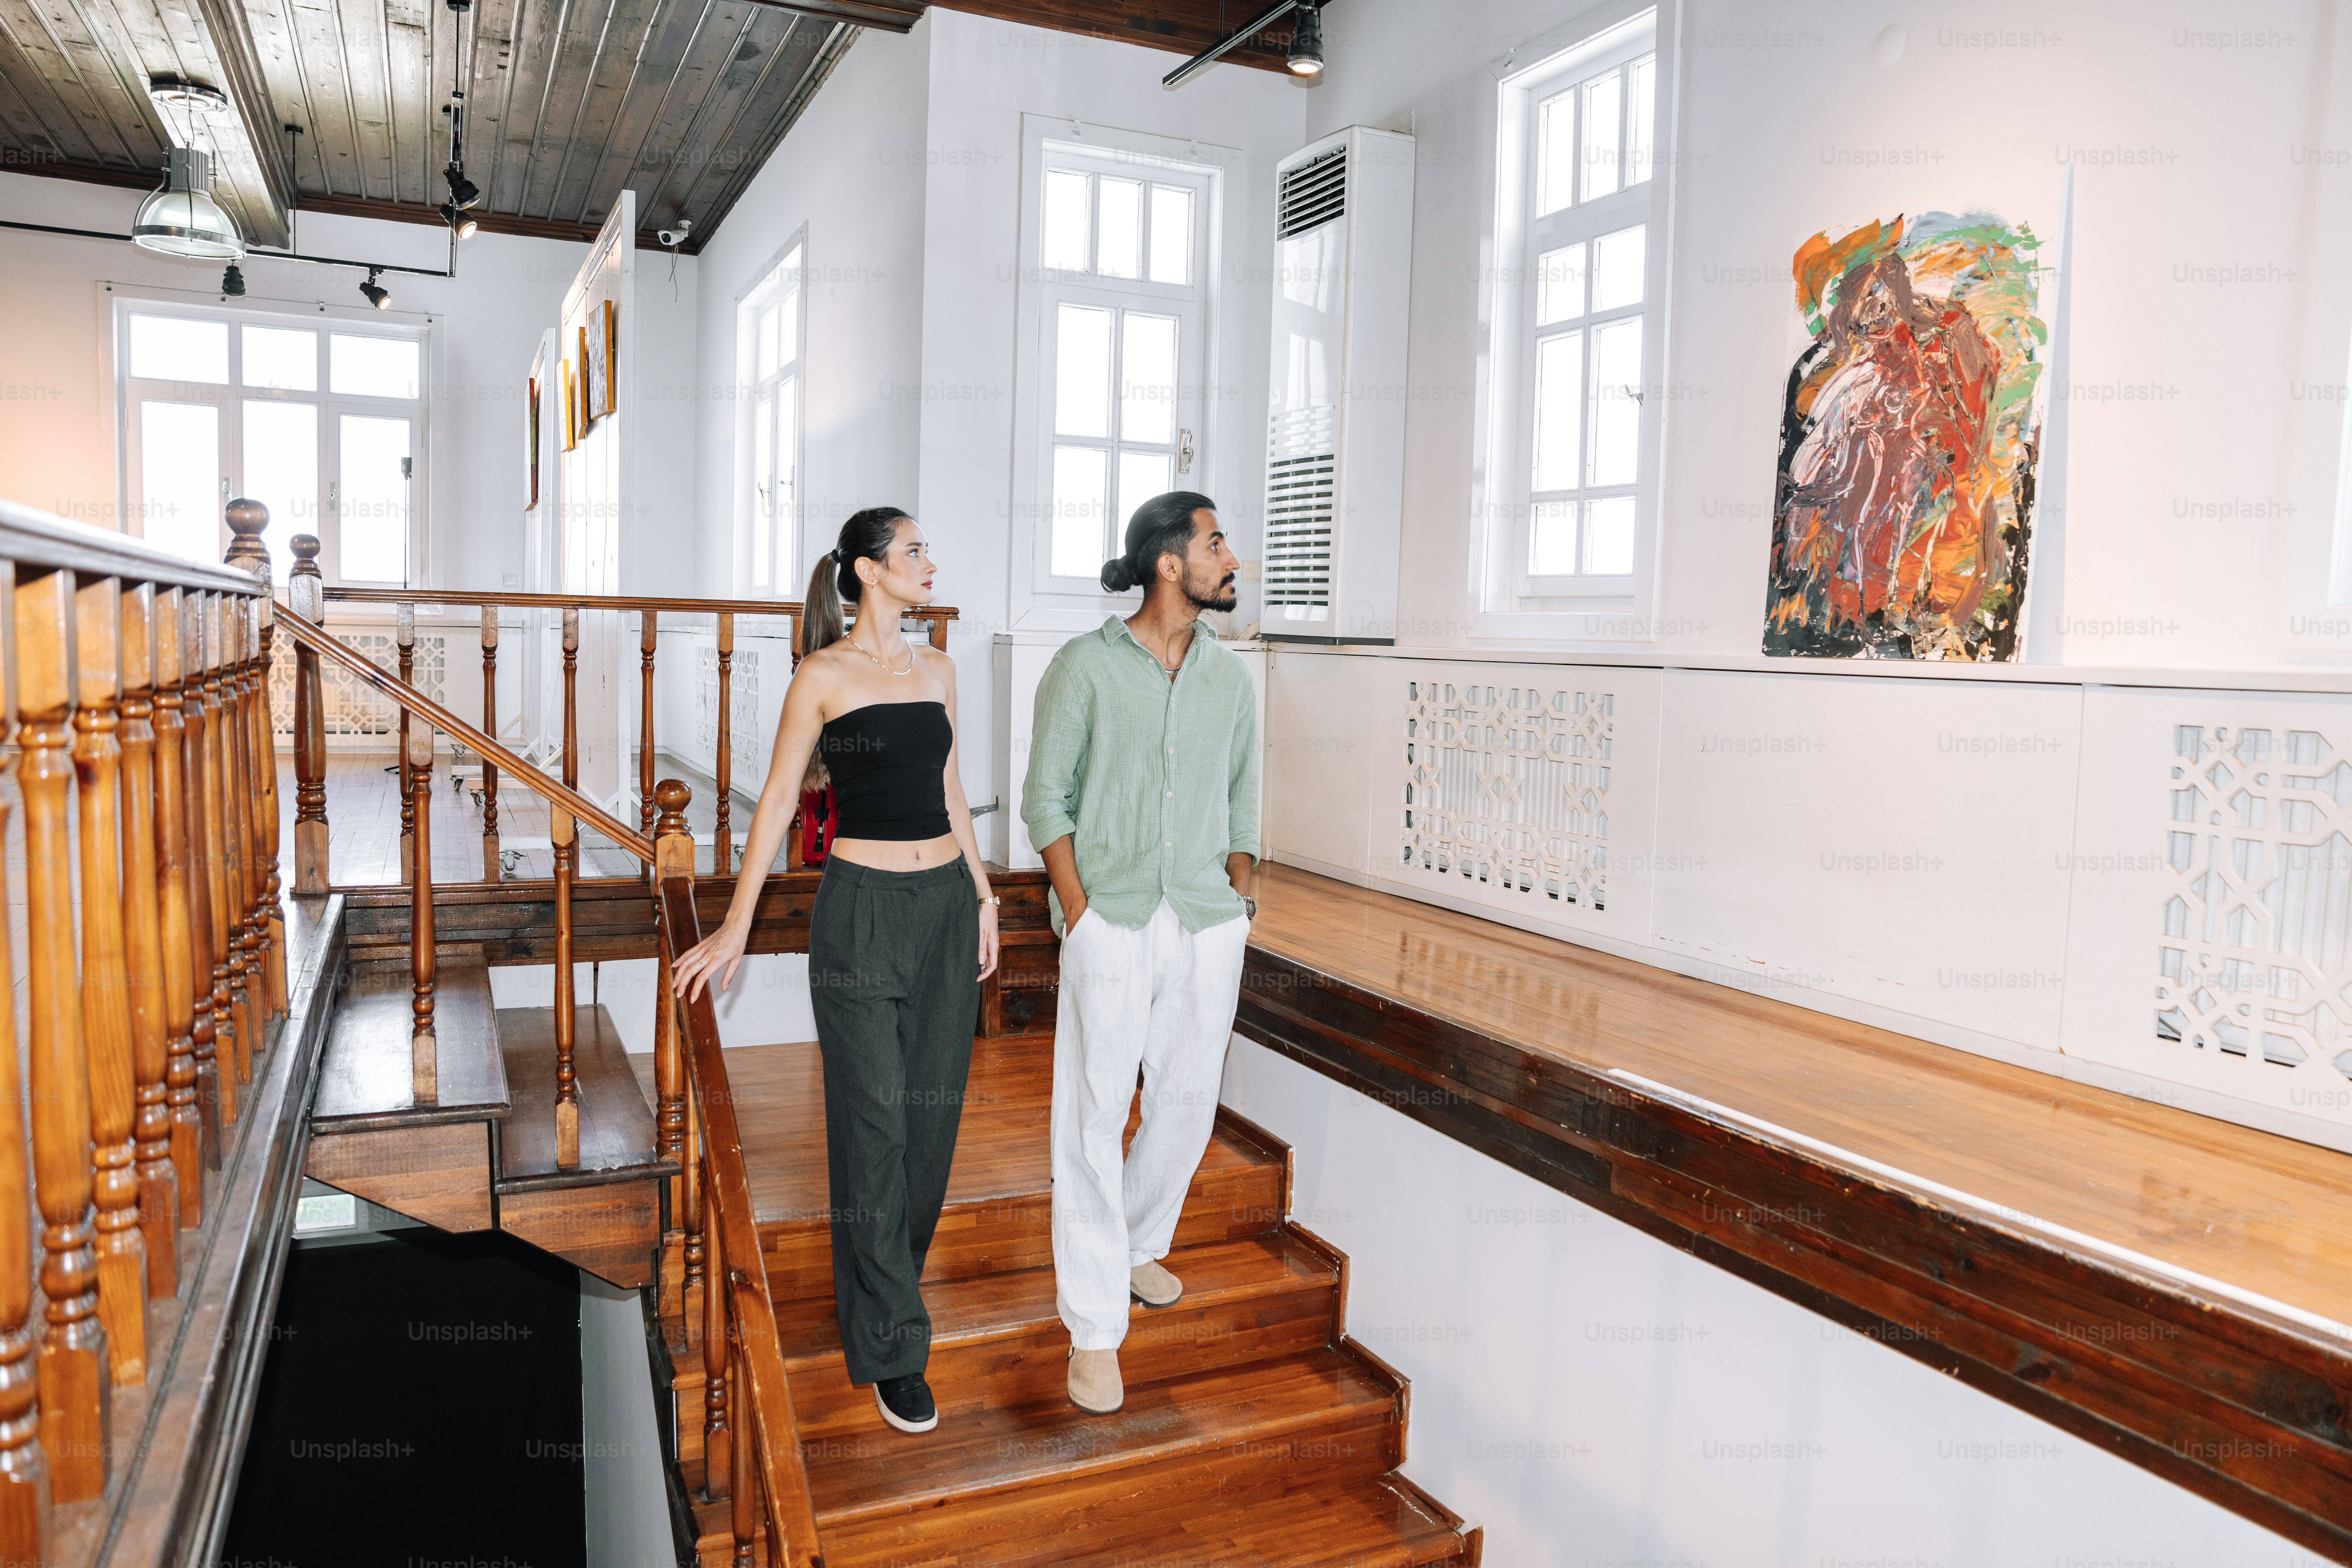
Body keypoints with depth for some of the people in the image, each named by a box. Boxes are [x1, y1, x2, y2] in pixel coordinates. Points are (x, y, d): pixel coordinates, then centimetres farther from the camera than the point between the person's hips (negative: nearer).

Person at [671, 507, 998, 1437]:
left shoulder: (936, 671, 11)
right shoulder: (823, 676, -5)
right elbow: (779, 798, -4)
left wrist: (983, 896, 15)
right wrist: (737, 925, -5)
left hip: (946, 905, 6)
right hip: (863, 909, -5)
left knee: (932, 1112, 11)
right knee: (873, 1123, -1)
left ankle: (878, 1280, 33)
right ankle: (892, 1348, 9)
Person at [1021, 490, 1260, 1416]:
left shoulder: (1231, 679, 9)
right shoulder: (1085, 667, -3)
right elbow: (1046, 799, -1)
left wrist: (1238, 892, 4)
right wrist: (1078, 908, -9)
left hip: (1209, 925, 4)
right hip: (1111, 923, -4)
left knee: (1188, 1104, 12)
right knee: (1094, 1113, -2)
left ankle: (1137, 1246, 37)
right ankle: (1095, 1329, 7)